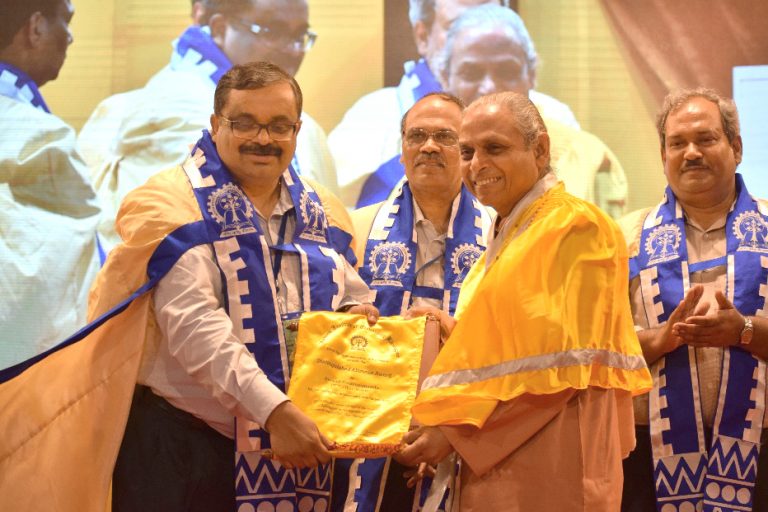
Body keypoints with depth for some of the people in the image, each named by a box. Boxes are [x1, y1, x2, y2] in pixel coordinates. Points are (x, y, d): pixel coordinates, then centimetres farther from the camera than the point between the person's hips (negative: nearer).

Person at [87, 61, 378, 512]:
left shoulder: (322, 213, 11)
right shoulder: (172, 203, -6)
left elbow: (357, 302, 20)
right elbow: (195, 326, -18)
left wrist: (357, 317, -5)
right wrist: (275, 411, -27)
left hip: (299, 450, 5)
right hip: (184, 446, -5)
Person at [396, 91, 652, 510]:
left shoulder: (576, 225, -9)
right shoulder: (505, 238, 16)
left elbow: (561, 366, -17)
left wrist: (457, 429, -17)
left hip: (549, 472, -8)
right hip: (493, 469, 8)